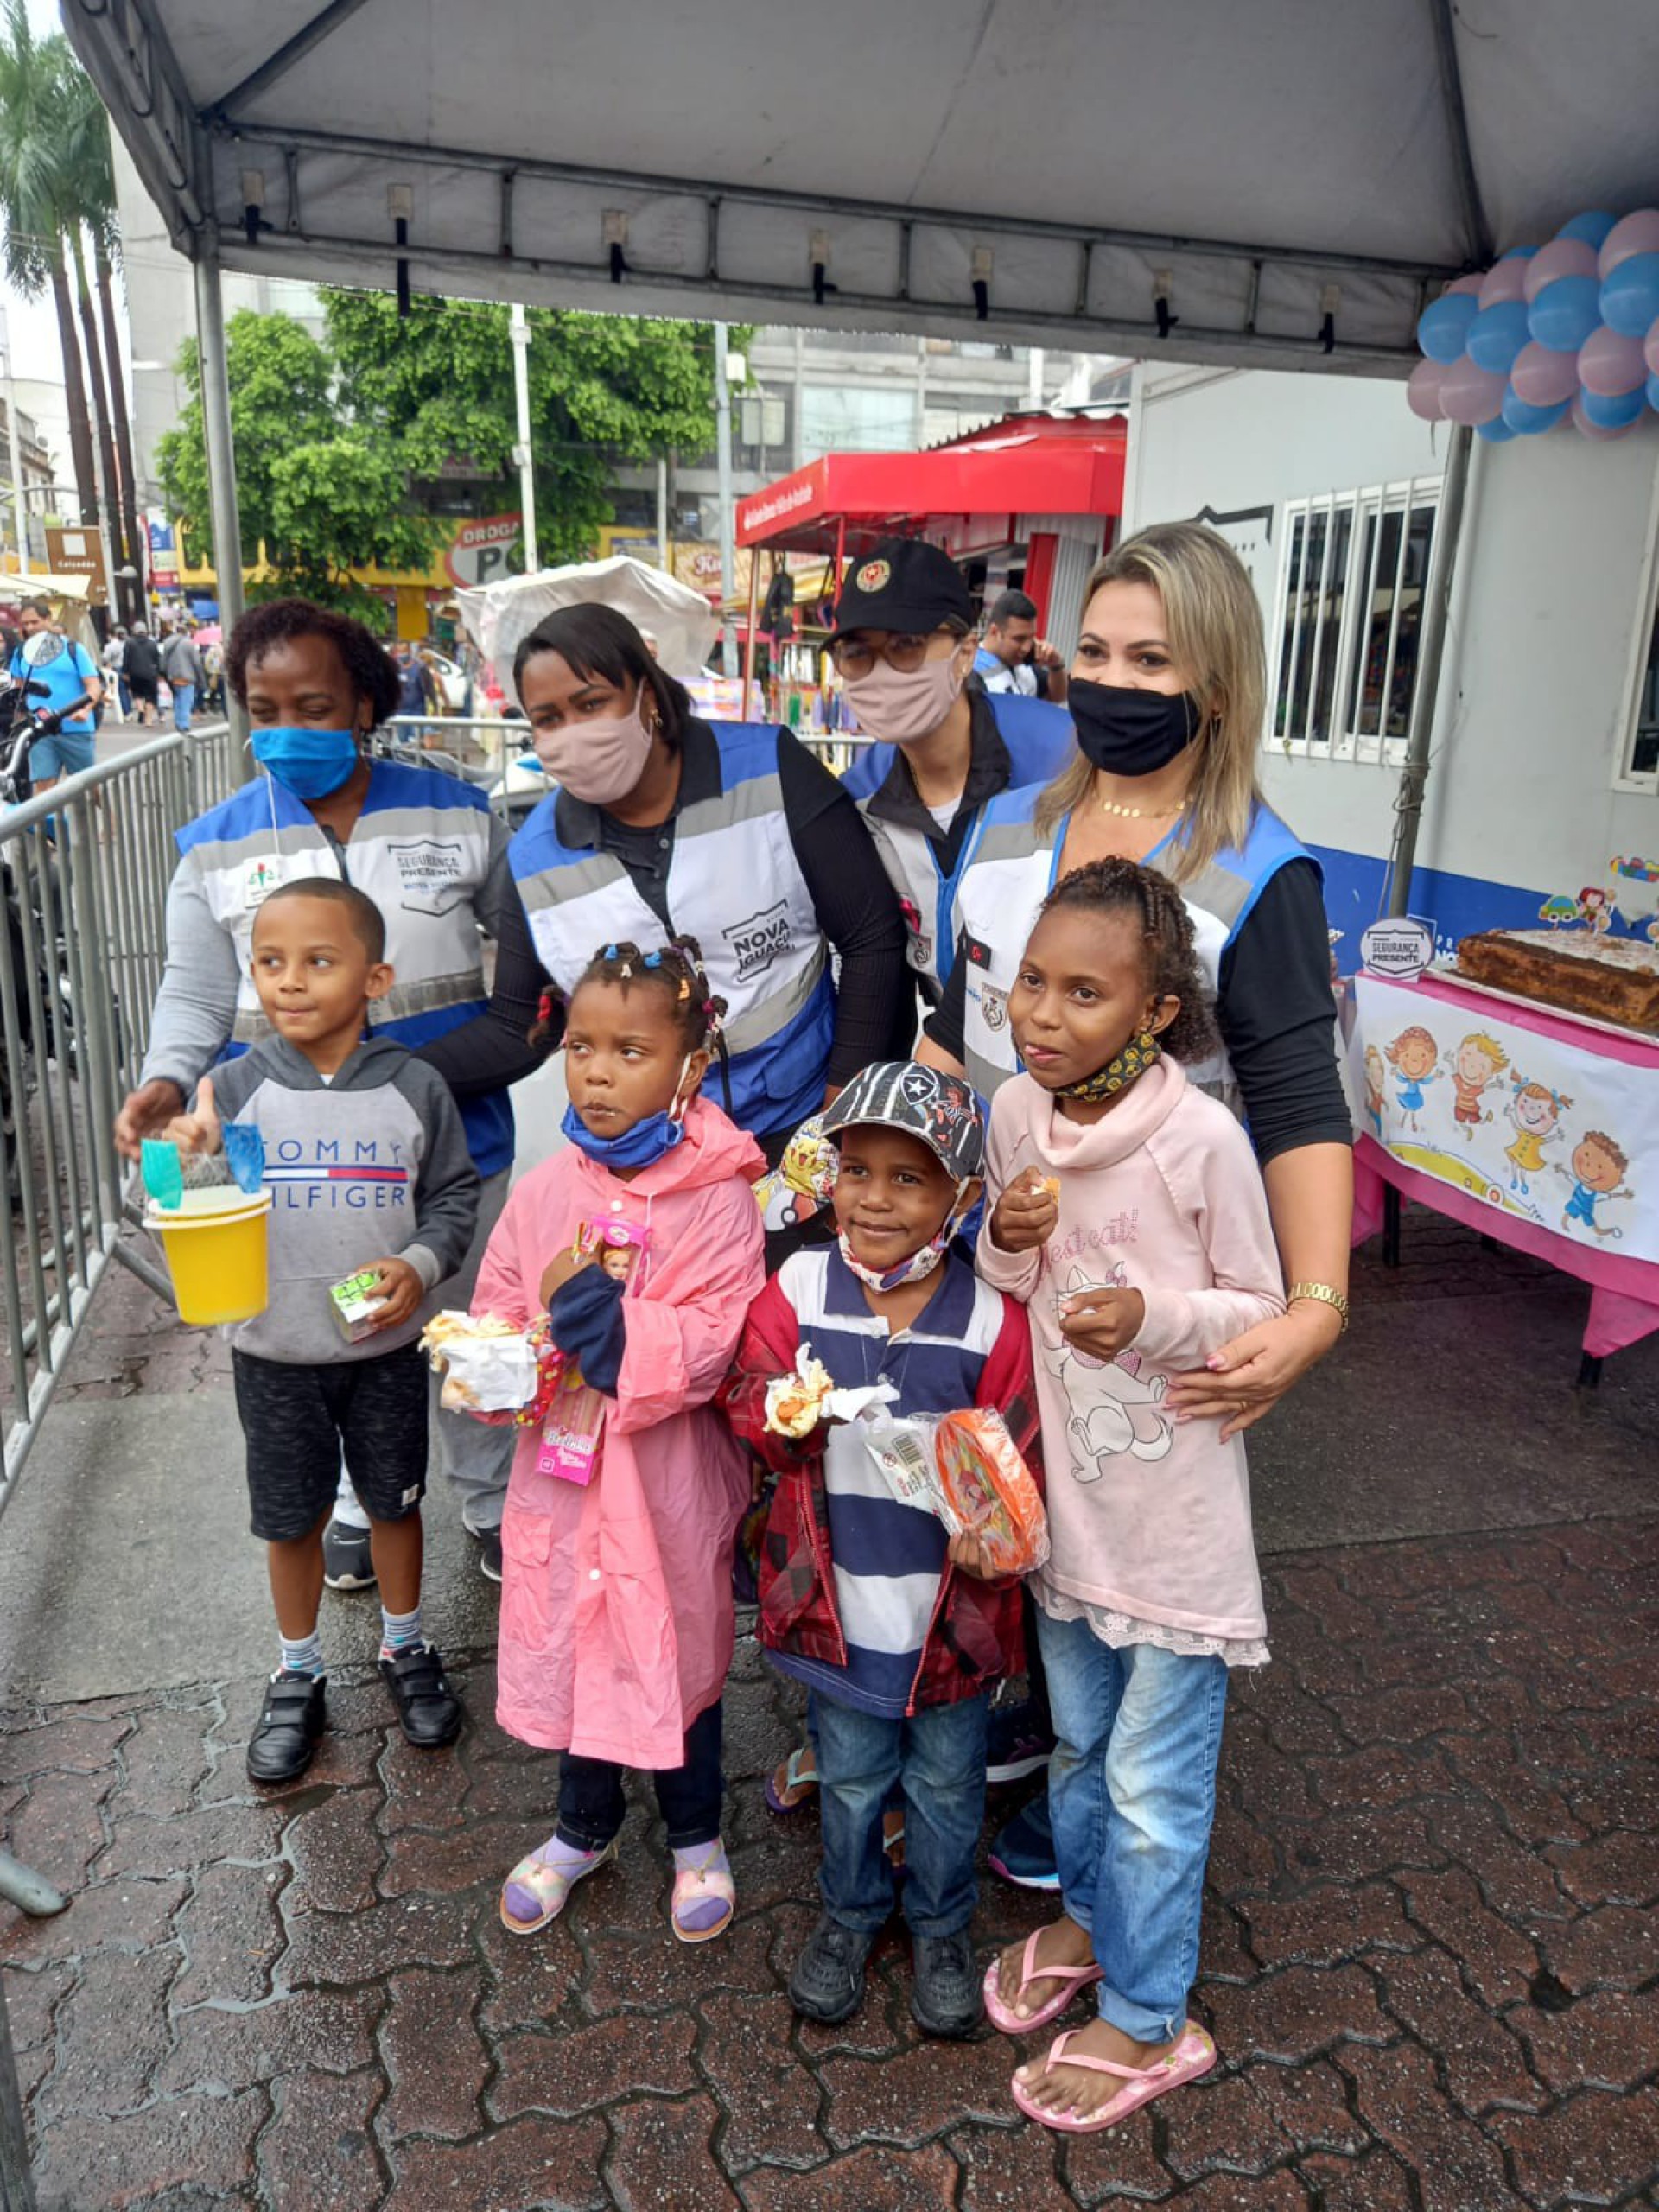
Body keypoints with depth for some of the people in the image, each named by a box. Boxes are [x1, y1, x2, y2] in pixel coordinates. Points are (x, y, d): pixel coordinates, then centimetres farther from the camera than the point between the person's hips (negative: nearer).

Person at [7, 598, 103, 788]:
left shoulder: (73, 649, -1)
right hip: (39, 731, 2)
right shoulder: (21, 653, 10)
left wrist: (85, 710, -27)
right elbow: (19, 690, 21)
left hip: (75, 728, -2)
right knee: (44, 787, -7)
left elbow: (94, 685, -8)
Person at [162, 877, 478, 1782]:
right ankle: (297, 1674, 38)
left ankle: (404, 1648, 41)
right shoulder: (233, 1089, -9)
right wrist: (181, 1159, -27)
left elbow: (454, 1197, -1)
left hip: (387, 1346, 0)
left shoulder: (415, 1088, -10)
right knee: (290, 1516, 15)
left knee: (394, 1499, 17)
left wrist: (419, 1266, -18)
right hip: (274, 1352, 0)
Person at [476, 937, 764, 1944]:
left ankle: (697, 1837, 43)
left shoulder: (717, 1197, -16)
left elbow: (716, 1340, -22)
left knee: (680, 1653, 16)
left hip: (671, 1481, -3)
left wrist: (597, 1312, -26)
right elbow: (493, 1312, 2)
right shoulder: (543, 1191, -3)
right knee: (571, 1646, 20)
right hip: (561, 1470, 4)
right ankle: (586, 1826, 47)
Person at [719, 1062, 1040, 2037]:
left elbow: (1018, 1451, -9)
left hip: (948, 1601, -1)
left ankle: (944, 1925, 48)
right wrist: (782, 1414, -27)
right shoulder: (799, 1289, -11)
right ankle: (850, 1912, 50)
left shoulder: (992, 1317, -16)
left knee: (946, 1780, 21)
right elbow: (750, 1401, -5)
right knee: (850, 1774, 23)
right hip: (837, 1593, 1)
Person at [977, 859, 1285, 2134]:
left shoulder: (1204, 1141, -22)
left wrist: (1155, 1314, -29)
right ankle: (1087, 1916, 52)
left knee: (1154, 1784, 11)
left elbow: (1259, 1310, -11)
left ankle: (1145, 2022, 34)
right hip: (1065, 1490, 5)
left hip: (1177, 1513, -5)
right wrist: (1005, 1245, -17)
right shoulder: (1016, 1112, -7)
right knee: (1077, 1742, 26)